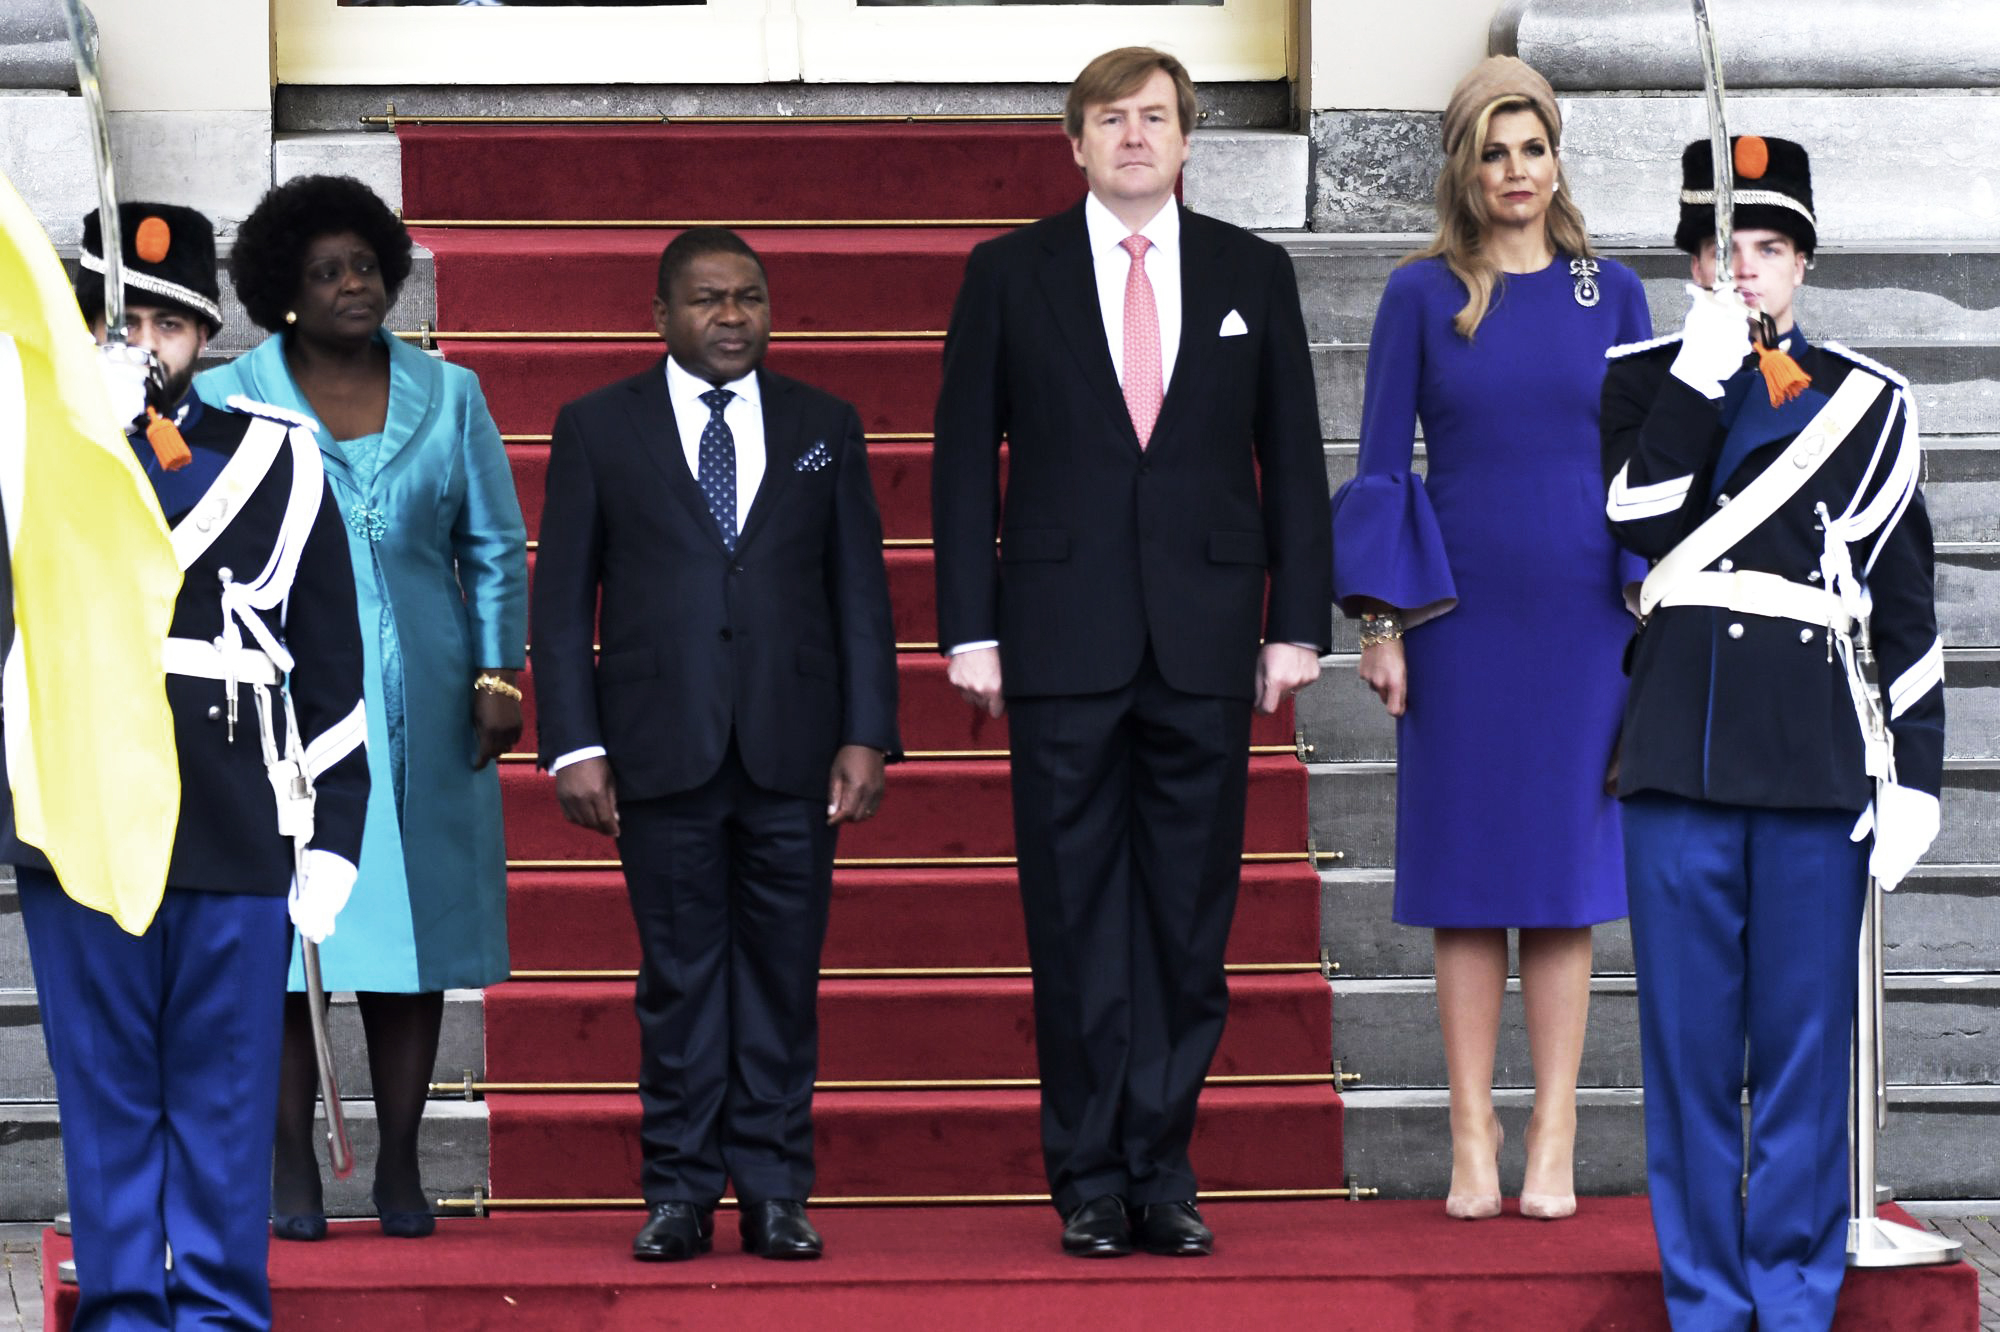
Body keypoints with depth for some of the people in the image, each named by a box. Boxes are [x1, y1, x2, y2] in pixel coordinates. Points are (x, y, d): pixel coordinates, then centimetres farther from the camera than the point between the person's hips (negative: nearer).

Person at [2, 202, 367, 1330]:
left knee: (225, 1098, 4)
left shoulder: (275, 462, 8)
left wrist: (332, 840, 3)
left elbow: (332, 669, 8)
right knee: (107, 1091, 5)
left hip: (239, 843, 0)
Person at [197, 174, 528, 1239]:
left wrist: (498, 677, 3)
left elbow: (496, 548, 11)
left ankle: (400, 1169, 10)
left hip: (421, 707, 2)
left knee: (414, 927, 3)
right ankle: (292, 1172, 3)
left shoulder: (447, 396, 8)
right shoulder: (226, 402, 3)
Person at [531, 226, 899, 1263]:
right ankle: (680, 1193, 8)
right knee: (679, 974, 1)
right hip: (662, 748, -1)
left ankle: (773, 1193, 9)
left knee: (784, 973, 3)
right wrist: (573, 744, -4)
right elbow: (561, 597, 4)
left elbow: (860, 590, 9)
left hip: (794, 749, 1)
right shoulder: (597, 427, 6)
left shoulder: (825, 427, 11)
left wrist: (866, 736, 0)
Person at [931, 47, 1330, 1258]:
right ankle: (1090, 1181, 8)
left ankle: (1161, 1173, 10)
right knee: (1076, 924, 1)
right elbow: (966, 460, 4)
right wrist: (971, 629, -3)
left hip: (1205, 648, 1)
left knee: (1191, 924, 3)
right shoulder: (1011, 274, 5)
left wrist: (1298, 621, 3)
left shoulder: (1253, 274, 9)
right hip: (1066, 645, -1)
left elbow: (1292, 460, 9)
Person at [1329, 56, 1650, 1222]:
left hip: (1582, 611, 1)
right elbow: (1381, 463, 2)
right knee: (1470, 878, 1)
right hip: (1461, 614, -1)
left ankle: (1554, 1144, 5)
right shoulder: (1423, 295, 2)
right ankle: (1474, 1138, 7)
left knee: (1567, 872, 1)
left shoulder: (1612, 294, 6)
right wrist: (1381, 622, -4)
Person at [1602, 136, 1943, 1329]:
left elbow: (1907, 602, 6)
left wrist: (1916, 776, 0)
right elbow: (1641, 526, -9)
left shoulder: (1869, 402, 7)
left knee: (1806, 1041, 3)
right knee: (1689, 1040, 3)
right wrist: (1701, 377, -12)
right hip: (1682, 753, 0)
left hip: (1822, 764, 0)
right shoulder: (1645, 384, 9)